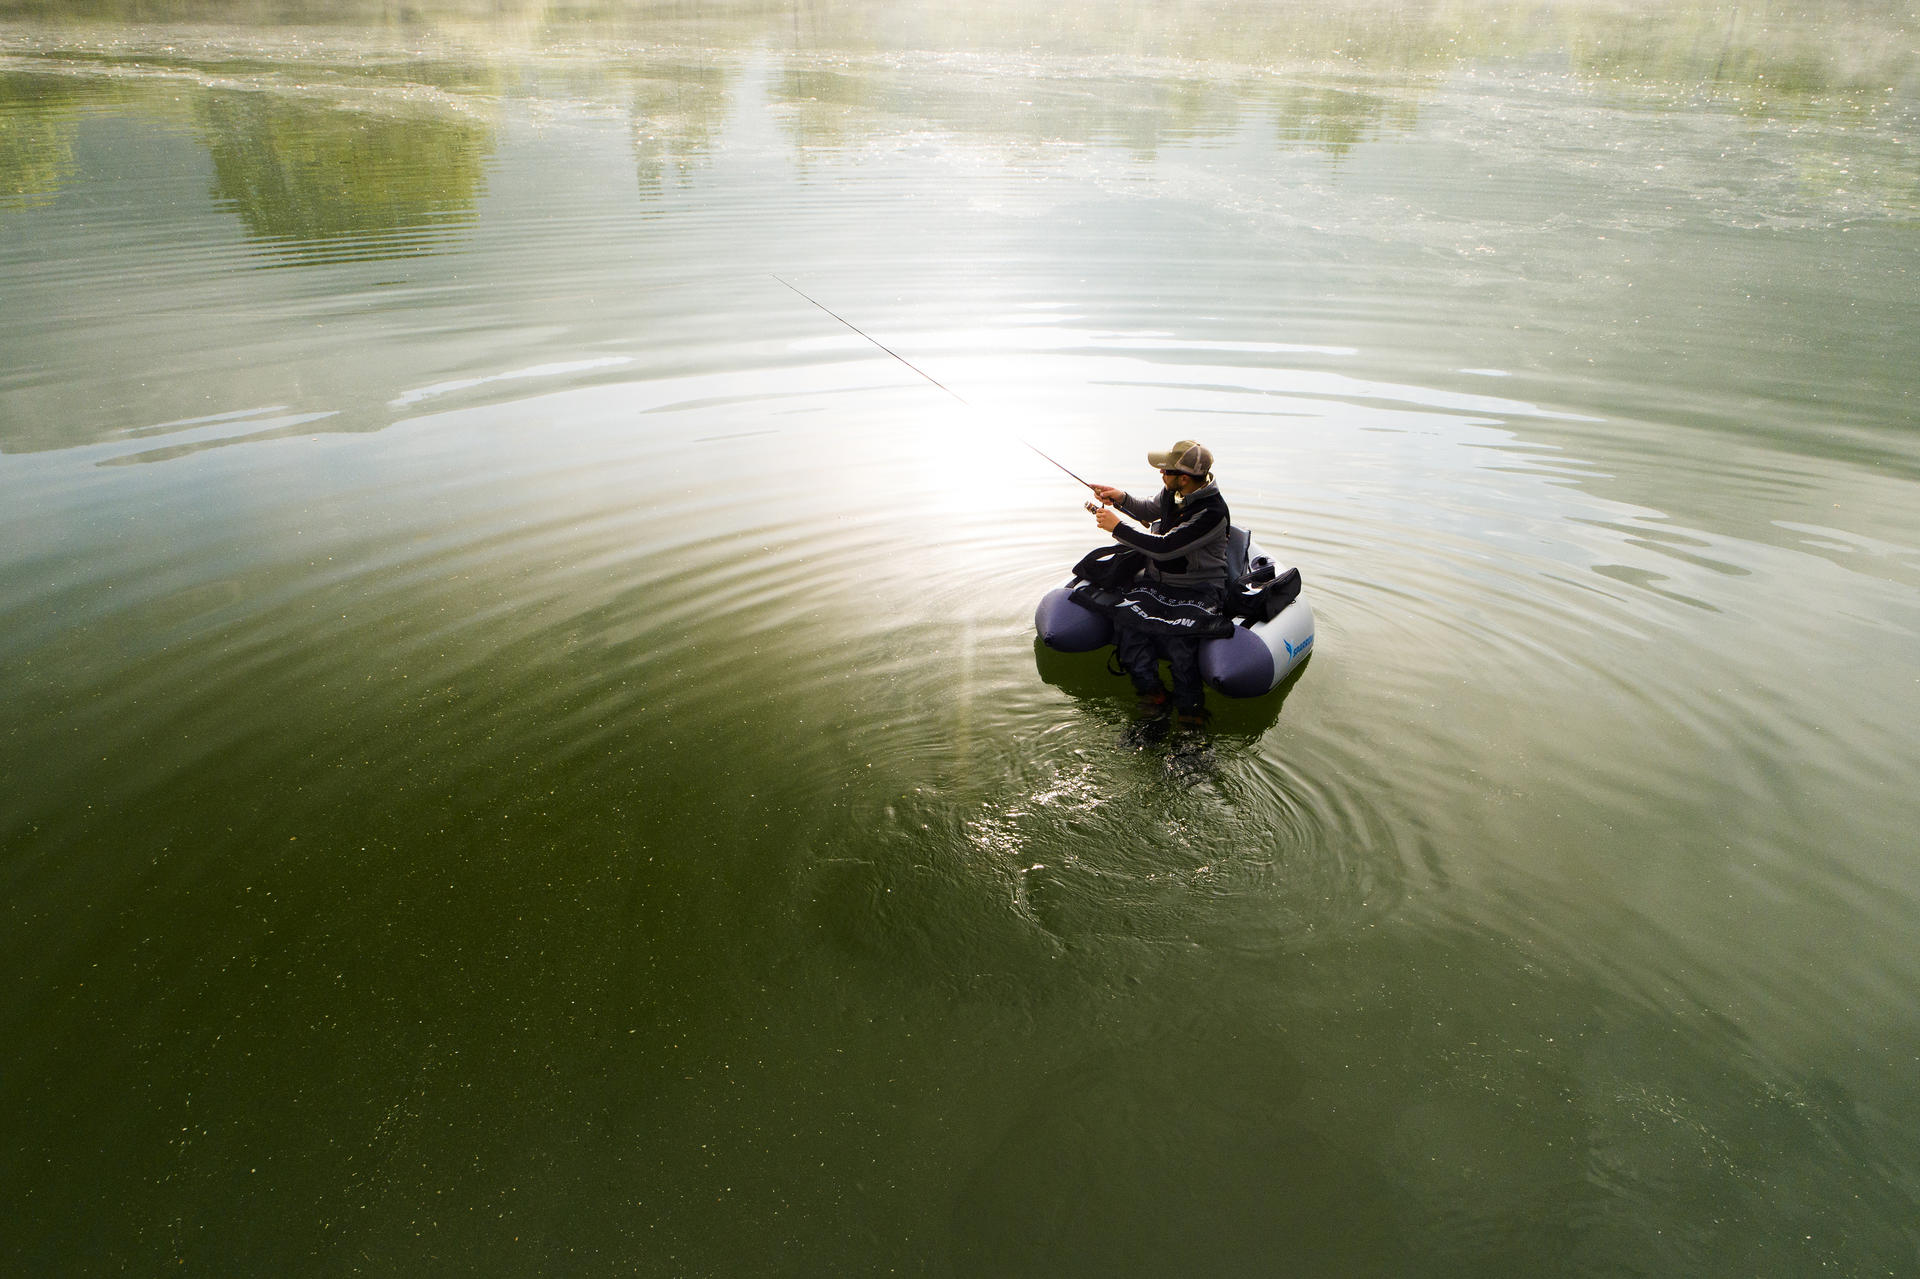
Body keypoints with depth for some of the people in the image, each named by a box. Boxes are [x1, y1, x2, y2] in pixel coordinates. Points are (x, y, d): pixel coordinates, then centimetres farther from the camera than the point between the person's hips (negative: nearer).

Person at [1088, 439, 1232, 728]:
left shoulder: (1212, 511, -22)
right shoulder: (1173, 492, 2)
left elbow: (1164, 548, -27)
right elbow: (1150, 511, 25)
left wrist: (1117, 526, -20)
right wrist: (1122, 498, 5)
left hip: (1198, 590, -7)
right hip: (1156, 581, 7)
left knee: (1177, 635, -32)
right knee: (1127, 616, -21)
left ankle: (1190, 707, -12)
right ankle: (1151, 691, -11)